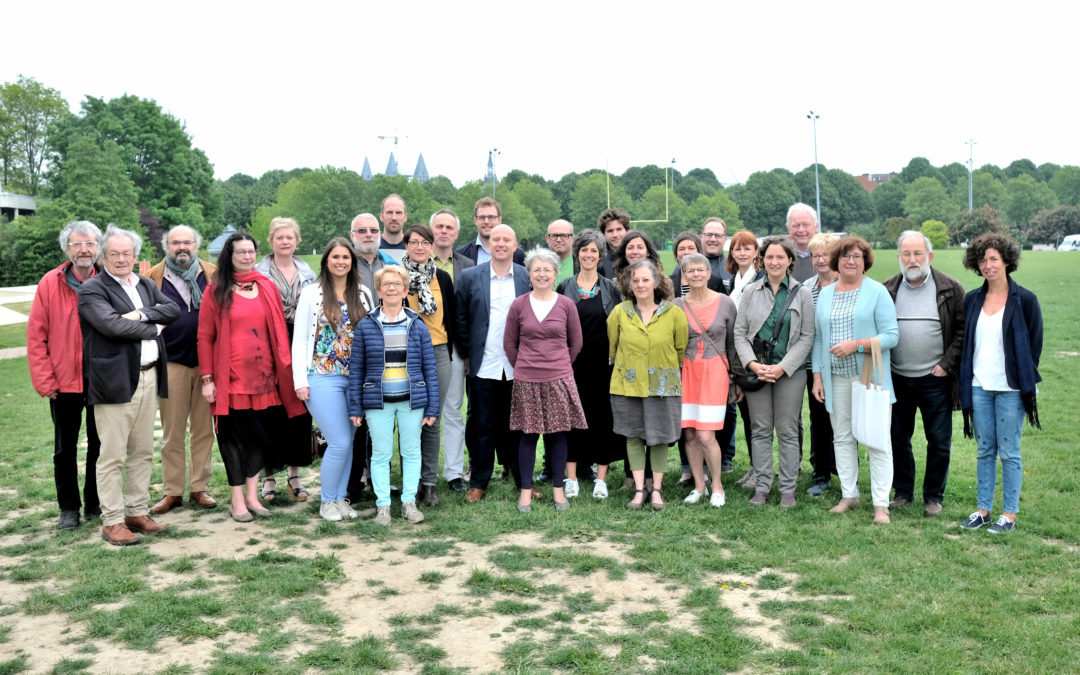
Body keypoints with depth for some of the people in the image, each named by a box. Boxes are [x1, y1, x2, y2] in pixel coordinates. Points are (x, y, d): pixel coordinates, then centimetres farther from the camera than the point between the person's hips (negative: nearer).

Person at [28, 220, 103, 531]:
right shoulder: (50, 284, -4)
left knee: (100, 444, 10)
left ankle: (95, 504, 24)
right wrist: (44, 380, -7)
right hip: (64, 381, 0)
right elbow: (36, 336, -2)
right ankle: (69, 508, 22)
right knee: (65, 447, 10)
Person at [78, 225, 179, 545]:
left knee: (143, 452, 13)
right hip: (115, 380, -7)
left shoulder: (146, 285, 16)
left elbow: (173, 310, 3)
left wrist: (141, 314, -13)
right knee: (113, 456, -1)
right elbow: (112, 325, -19)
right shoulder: (92, 289, -5)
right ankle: (112, 521, 7)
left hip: (149, 376, 7)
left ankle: (137, 512, 23)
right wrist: (152, 328, -6)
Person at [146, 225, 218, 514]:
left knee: (204, 428, 7)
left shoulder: (212, 274, 7)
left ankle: (199, 488, 18)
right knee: (172, 432, 6)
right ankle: (172, 491, 16)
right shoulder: (153, 278, 3)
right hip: (172, 363, -1)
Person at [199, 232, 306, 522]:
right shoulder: (216, 290, 0)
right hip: (231, 376, -3)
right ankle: (237, 500, 13)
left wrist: (284, 369, 5)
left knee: (261, 432, 6)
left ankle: (252, 495, 17)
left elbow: (279, 332, 11)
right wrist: (207, 378, -7)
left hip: (263, 374, 3)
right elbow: (205, 337, -1)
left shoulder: (267, 287, 10)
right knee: (234, 435, 3)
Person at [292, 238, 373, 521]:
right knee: (340, 442, -7)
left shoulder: (363, 294, 8)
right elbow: (299, 340, -3)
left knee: (348, 441, 8)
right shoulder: (311, 294, -2)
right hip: (323, 378, -4)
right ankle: (327, 502, 11)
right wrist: (300, 381, -8)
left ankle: (341, 497, 22)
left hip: (356, 378, 4)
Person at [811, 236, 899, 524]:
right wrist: (817, 375, 8)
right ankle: (849, 495, 21)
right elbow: (818, 338, 13)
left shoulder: (877, 292, -2)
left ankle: (880, 503, 3)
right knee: (842, 437, 10)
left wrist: (856, 345, -18)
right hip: (836, 379, 4)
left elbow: (891, 336, -7)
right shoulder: (824, 294, 12)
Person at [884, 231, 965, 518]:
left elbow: (963, 330, -1)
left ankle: (934, 496, 20)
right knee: (898, 438, 10)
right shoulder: (888, 290, 4)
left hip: (935, 379, -2)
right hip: (897, 379, 2)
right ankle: (902, 492, 25)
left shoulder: (950, 289, -2)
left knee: (939, 441, 5)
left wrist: (947, 364, -9)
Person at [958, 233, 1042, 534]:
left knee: (1009, 452, 2)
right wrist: (965, 380, 7)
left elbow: (1035, 344, -1)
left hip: (1010, 388, -4)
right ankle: (983, 509, 20)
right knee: (985, 450, 11)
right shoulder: (972, 300, 7)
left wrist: (1026, 381, -2)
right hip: (979, 387, 4)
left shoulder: (1024, 299, -5)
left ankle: (1010, 514, 12)